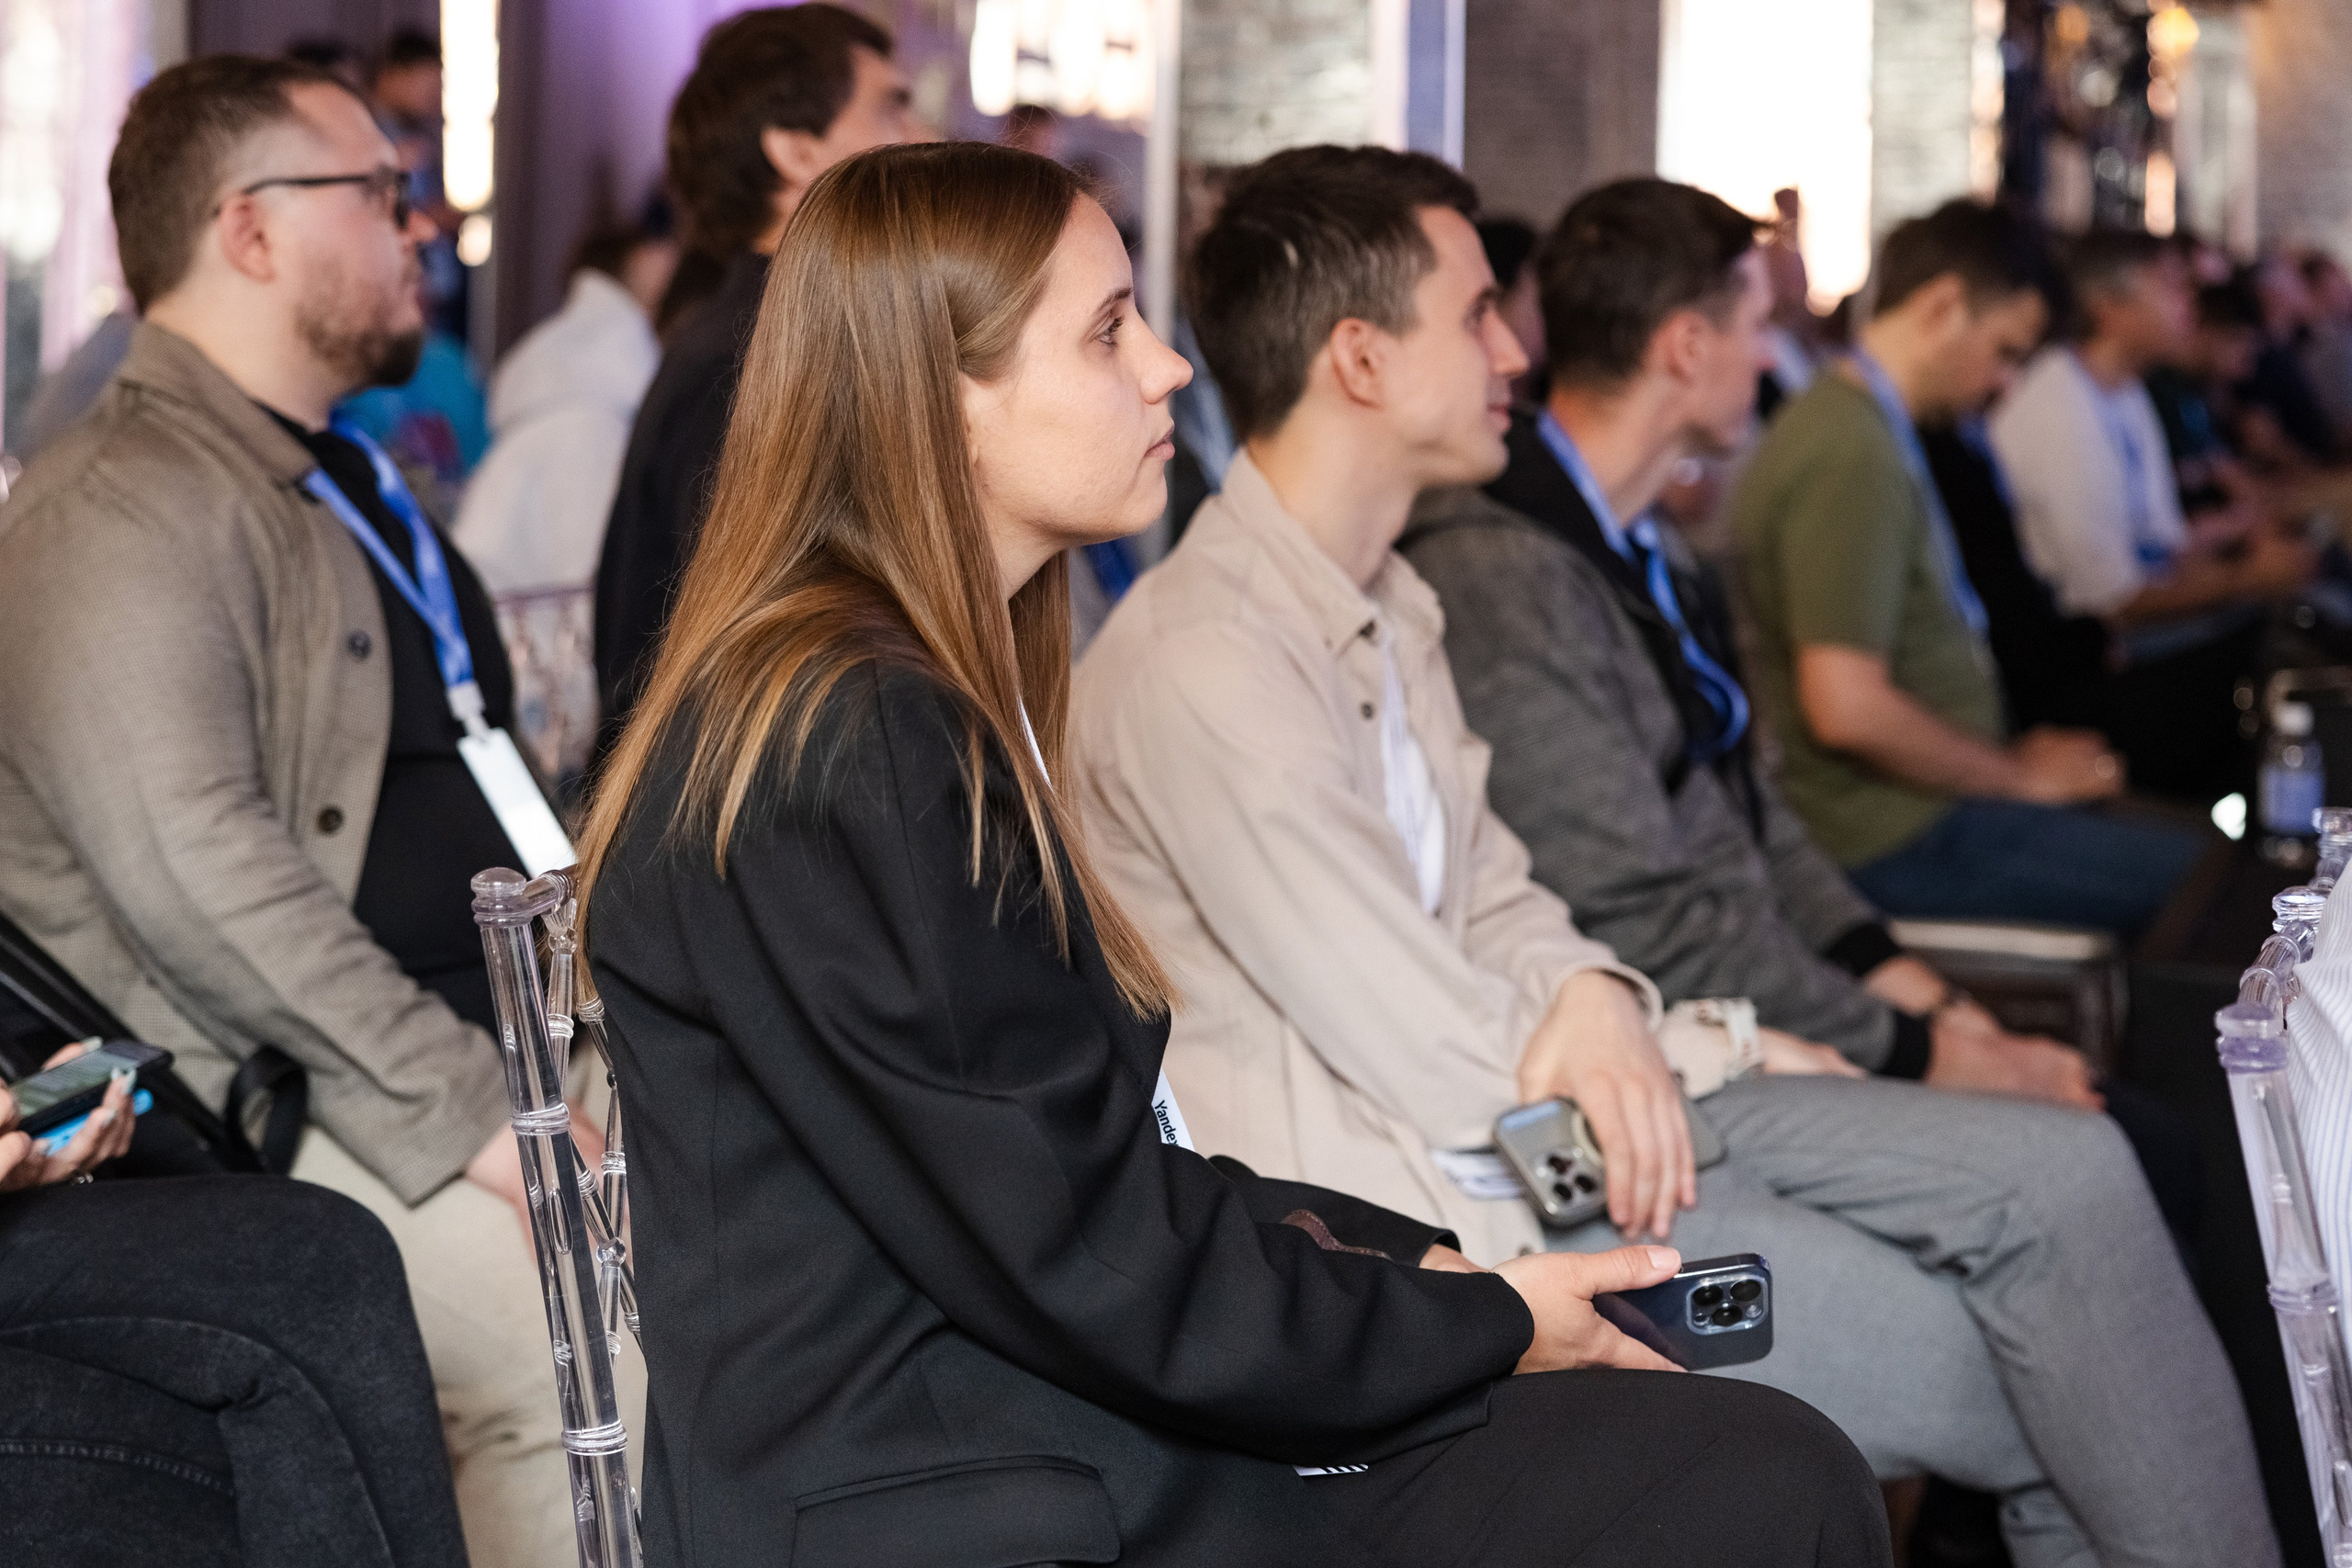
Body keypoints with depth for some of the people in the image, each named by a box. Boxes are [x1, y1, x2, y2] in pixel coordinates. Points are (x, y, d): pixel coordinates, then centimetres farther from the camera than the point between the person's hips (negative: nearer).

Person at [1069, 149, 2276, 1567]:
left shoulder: (1388, 602, 13)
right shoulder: (1200, 665, -20)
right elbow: (1435, 1059, -21)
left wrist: (1591, 1000, -11)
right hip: (1424, 1195, -9)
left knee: (2064, 1173, -3)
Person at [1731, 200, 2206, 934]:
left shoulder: (1841, 421, 16)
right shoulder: (1853, 455, -18)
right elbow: (1847, 708, -25)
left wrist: (2010, 757, 12)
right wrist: (2021, 777, -11)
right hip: (1896, 838, -11)